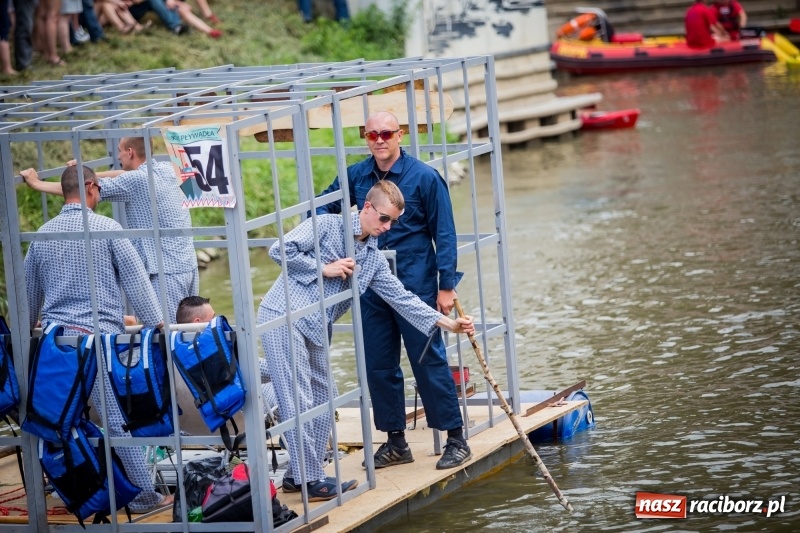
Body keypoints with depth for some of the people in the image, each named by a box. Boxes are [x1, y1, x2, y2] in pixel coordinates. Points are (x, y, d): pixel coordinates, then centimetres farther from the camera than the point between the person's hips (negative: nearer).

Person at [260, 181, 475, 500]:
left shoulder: (374, 260, 14)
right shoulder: (326, 226, -5)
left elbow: (401, 297, 11)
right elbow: (280, 250, -12)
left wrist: (448, 323, 4)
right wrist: (323, 269, -12)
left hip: (315, 331, 8)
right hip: (282, 317, -8)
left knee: (322, 398, 10)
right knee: (298, 401, -9)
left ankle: (297, 474, 20)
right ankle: (312, 481, -7)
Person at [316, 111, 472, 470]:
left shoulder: (424, 178, -7)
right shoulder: (355, 177, 5)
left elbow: (444, 234, -6)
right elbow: (324, 208, 19)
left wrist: (446, 286, -10)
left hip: (416, 285, -5)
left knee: (429, 361, -3)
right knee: (379, 366, 9)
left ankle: (456, 439, 6)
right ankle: (395, 443, 20)